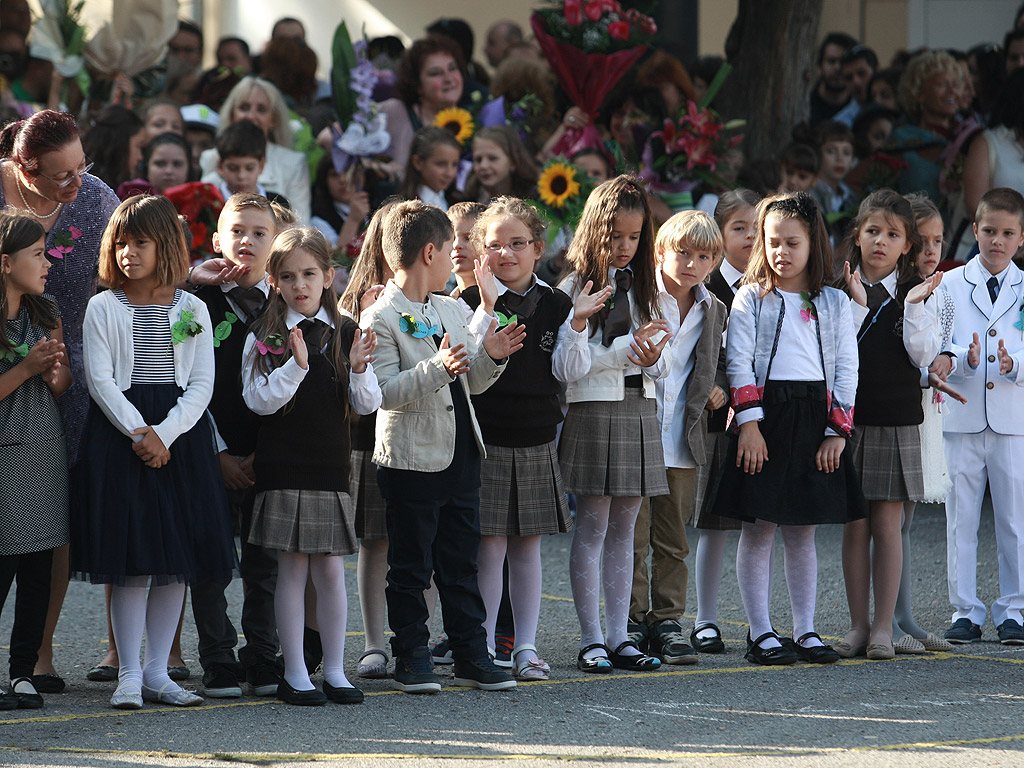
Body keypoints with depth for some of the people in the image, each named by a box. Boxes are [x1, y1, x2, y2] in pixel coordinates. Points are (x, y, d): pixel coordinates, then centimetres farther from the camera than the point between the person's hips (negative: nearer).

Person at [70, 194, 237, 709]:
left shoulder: (192, 310, 6)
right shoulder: (104, 308, 3)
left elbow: (202, 383, 1)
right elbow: (100, 379, -4)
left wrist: (164, 434, -12)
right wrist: (139, 432, -14)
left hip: (181, 434, 2)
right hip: (119, 431, -2)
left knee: (177, 561, 2)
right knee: (130, 560, -6)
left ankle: (157, 672, 9)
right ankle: (129, 673, -2)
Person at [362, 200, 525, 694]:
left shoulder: (451, 311, 14)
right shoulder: (381, 319, -11)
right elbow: (384, 391, -20)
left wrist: (491, 357, 1)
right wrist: (437, 369, -29)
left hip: (460, 454, 7)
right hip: (412, 461, -7)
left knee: (461, 564, 11)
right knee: (410, 568, 1)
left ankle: (472, 657, 16)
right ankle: (412, 659, 8)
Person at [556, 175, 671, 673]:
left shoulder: (642, 287, 14)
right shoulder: (575, 288, -4)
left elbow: (660, 362, 13)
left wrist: (651, 358, -9)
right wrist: (627, 348, -17)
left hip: (639, 411, 6)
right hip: (593, 412, -6)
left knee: (622, 530, 8)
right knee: (592, 529, -5)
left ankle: (618, 636, 10)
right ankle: (591, 640, -2)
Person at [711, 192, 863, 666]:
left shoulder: (834, 304, 9)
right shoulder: (751, 298, 3)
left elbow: (846, 371, 7)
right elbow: (739, 363, -3)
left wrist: (837, 431, -2)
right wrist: (748, 423, -12)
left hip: (816, 420, 2)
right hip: (766, 416, -2)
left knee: (803, 533, 8)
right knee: (758, 529, -1)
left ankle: (805, 631, 13)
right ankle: (760, 633, 4)